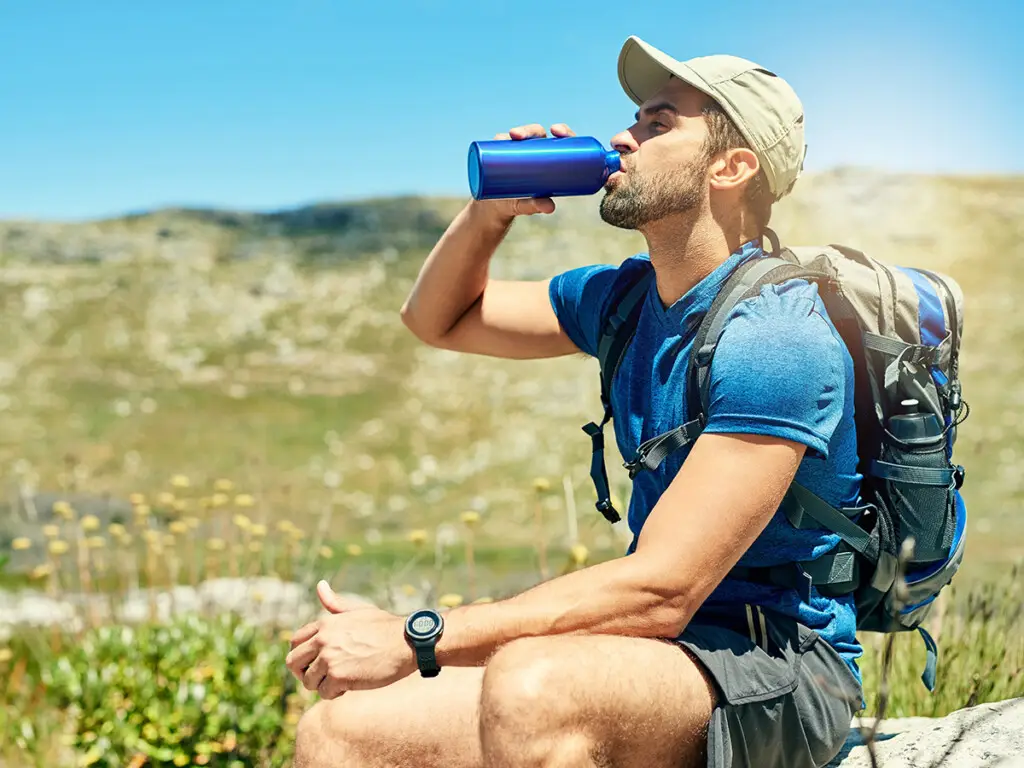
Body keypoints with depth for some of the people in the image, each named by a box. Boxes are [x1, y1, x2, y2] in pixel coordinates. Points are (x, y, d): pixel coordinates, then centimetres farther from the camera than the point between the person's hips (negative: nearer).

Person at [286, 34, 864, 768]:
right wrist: (487, 215, 2)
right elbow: (439, 319, 24)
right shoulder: (625, 297, 9)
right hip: (663, 645, 7)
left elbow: (660, 590, -25)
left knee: (530, 686, -38)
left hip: (781, 665, -7)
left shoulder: (773, 337, -18)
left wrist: (414, 639, -24)